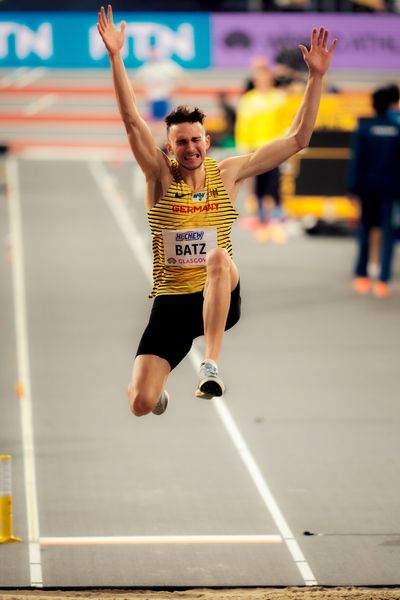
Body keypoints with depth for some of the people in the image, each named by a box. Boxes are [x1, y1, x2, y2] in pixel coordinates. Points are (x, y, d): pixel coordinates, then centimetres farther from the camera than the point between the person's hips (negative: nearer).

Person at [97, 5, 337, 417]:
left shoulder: (227, 175, 2)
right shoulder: (161, 177, -3)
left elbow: (297, 139, 1)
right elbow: (132, 120, -16)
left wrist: (316, 77, -7)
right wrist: (115, 57, -26)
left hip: (220, 299, 0)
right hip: (171, 301, 0)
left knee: (219, 257, -36)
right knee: (141, 404, -11)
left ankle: (210, 367, -34)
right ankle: (159, 389, 32)